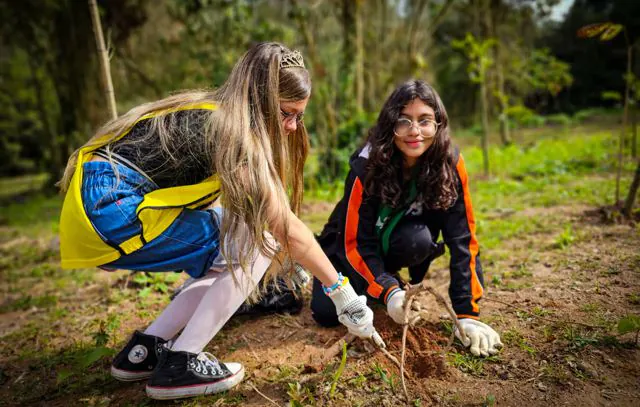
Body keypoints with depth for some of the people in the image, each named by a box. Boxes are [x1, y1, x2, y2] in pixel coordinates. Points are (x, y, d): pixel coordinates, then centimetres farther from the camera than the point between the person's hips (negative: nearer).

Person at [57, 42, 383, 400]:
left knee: (238, 258, 10)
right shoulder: (233, 130, -14)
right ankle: (178, 366, -3)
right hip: (110, 211, -9)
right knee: (258, 244, -8)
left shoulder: (212, 117, 13)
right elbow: (288, 230, -15)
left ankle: (144, 351, 15)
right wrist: (343, 292, -5)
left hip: (103, 204, 9)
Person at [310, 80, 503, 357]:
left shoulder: (451, 164, -22)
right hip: (352, 247, 0)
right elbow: (356, 243, -25)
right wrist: (389, 292, -39)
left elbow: (463, 240, -22)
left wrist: (467, 314, -26)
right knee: (327, 313, -19)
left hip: (401, 238, 1)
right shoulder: (367, 167, -29)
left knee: (418, 241, -34)